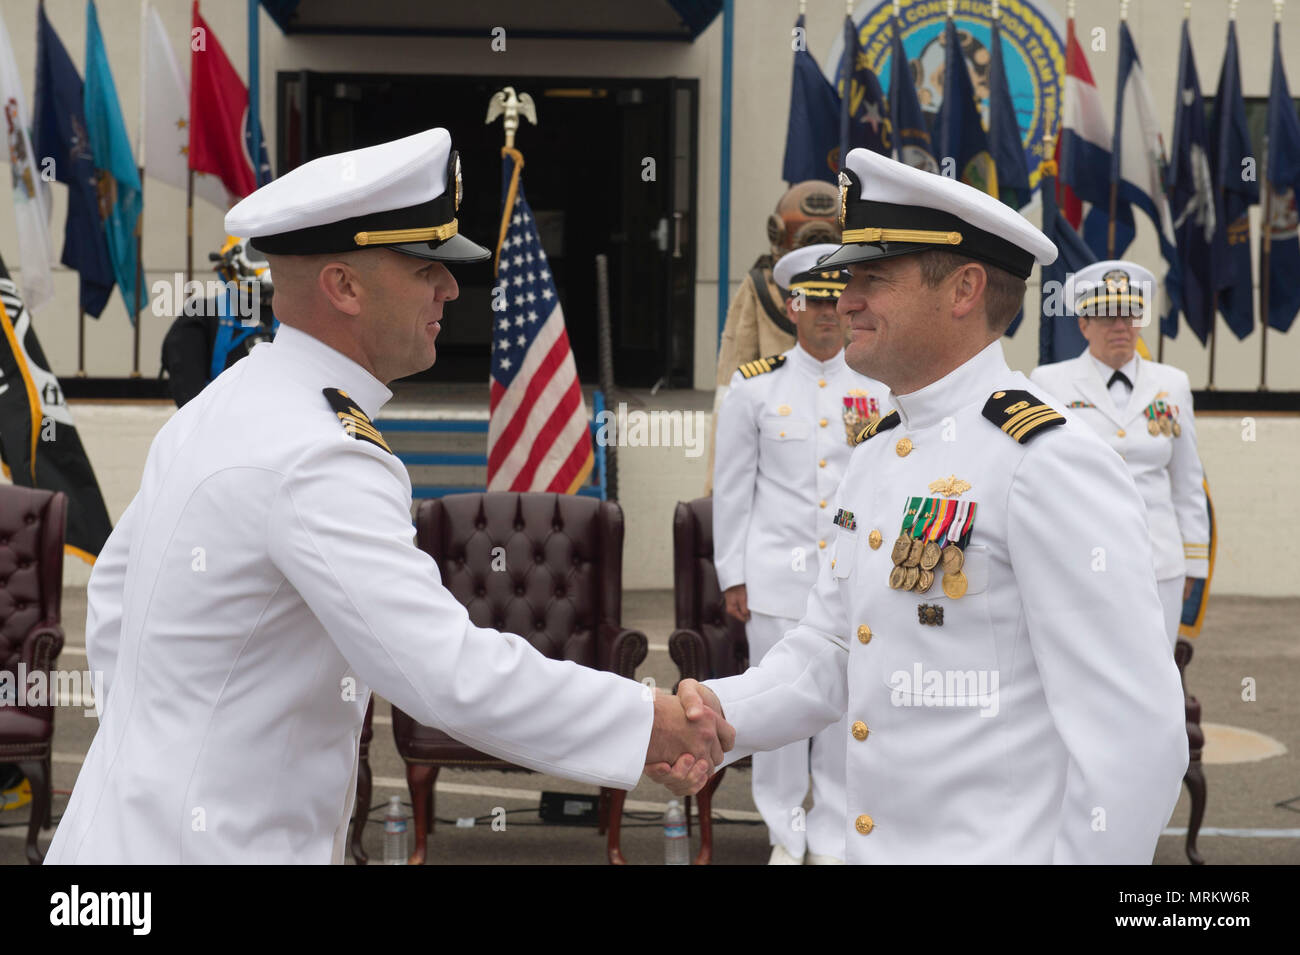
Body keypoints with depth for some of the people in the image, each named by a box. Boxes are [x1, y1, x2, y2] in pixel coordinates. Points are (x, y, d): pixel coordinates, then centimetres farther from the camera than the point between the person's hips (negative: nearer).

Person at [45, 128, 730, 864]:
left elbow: (115, 592, 20)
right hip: (204, 843, -10)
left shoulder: (220, 409, 9)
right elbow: (454, 672, -30)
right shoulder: (320, 458, -23)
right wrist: (650, 722, -21)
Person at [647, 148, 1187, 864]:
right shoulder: (875, 455, 9)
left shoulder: (1051, 467, -19)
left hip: (1004, 847, -8)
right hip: (871, 846, 8)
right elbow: (828, 651, 13)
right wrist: (720, 714, -5)